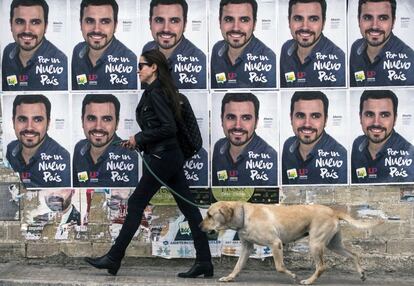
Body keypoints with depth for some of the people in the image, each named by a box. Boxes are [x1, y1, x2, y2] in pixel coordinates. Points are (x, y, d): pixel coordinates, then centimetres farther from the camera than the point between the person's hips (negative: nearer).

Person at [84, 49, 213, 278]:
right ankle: (204, 262, 8)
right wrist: (138, 141, 12)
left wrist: (140, 138, -13)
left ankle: (113, 259, 10)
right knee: (188, 207, 6)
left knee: (136, 204, 0)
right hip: (171, 156, 10)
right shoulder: (156, 91, 16)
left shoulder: (155, 93, -13)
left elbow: (169, 128, -22)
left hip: (161, 158, -10)